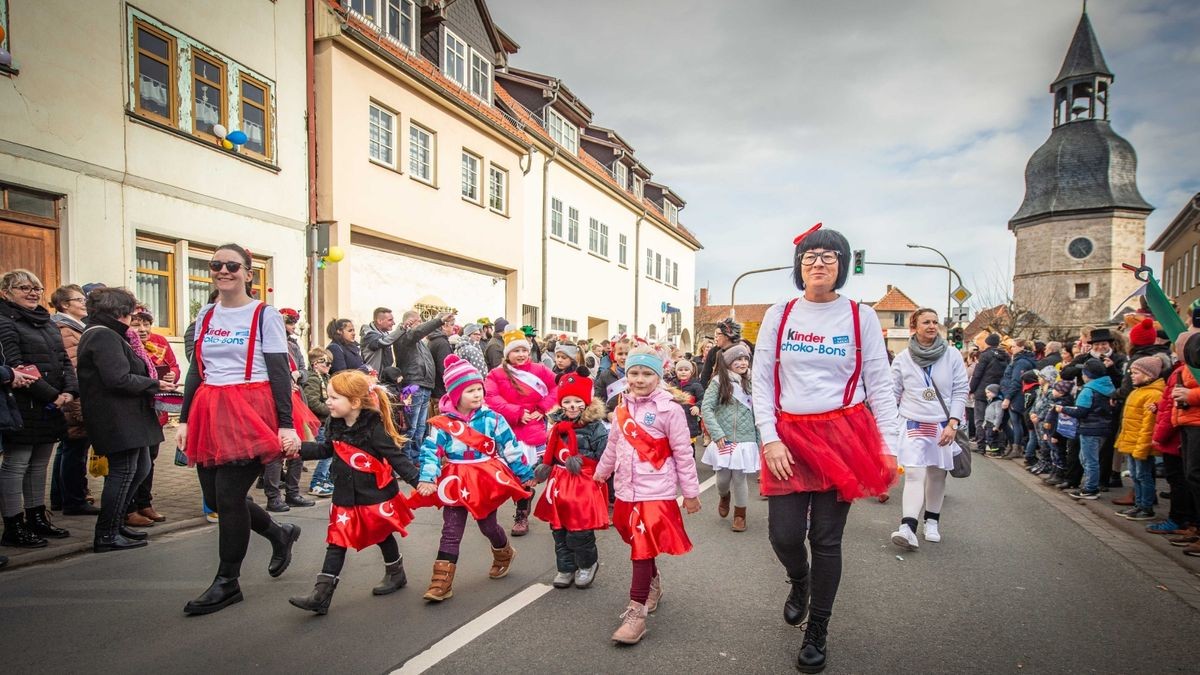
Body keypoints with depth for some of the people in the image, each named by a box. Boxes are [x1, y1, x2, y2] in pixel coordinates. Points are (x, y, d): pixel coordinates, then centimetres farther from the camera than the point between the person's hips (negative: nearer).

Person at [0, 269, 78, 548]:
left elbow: (65, 361, 12)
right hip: (24, 408, -7)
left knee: (39, 465, 14)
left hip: (51, 408, 8)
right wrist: (52, 395, -17)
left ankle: (37, 518, 23)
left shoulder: (48, 323, 16)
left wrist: (70, 391, -5)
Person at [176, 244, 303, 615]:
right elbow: (196, 370, 16)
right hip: (209, 414, 6)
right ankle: (280, 534, 31)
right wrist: (184, 419, 10)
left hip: (249, 413, -6)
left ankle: (227, 583, 14)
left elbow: (280, 373, -7)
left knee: (228, 496, -4)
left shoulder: (265, 316, -3)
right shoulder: (205, 315, 13)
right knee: (215, 498, 7)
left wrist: (286, 425, -13)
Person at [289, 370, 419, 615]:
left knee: (383, 536, 13)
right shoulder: (336, 425, -1)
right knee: (337, 542, 3)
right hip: (346, 497, 6)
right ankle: (321, 594, 6)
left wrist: (418, 480, -28)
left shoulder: (374, 429, -21)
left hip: (376, 496, -5)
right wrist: (299, 448, 6)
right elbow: (326, 450, 16)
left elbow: (397, 458, -21)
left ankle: (396, 574, 36)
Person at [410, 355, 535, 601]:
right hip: (456, 483, 0)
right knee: (451, 532, 1)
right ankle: (441, 582, 8)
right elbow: (430, 452, -10)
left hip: (488, 480, 0)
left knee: (488, 525, 15)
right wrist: (427, 479, -25)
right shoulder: (442, 423, -8)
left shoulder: (491, 419, -8)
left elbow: (511, 447, -2)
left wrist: (525, 474, 4)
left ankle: (504, 554, 46)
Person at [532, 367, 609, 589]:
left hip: (584, 486, -6)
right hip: (560, 484, 6)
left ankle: (588, 564, 26)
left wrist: (581, 463, -19)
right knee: (559, 530, 14)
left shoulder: (596, 427, -11)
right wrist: (545, 467, 2)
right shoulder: (558, 425, 7)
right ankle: (565, 568, 32)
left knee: (579, 532, -3)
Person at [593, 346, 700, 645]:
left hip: (655, 491, -6)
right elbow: (613, 445, 21)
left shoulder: (669, 409, -11)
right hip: (626, 488, 6)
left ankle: (636, 611, 3)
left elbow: (683, 453, -7)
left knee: (643, 548, -5)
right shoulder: (623, 407, 7)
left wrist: (691, 492, -3)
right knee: (638, 543, 17)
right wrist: (601, 471, 30)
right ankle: (653, 585, 41)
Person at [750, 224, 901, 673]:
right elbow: (761, 382, 2)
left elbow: (880, 385, 3)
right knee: (784, 536, -1)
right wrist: (770, 438, -7)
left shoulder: (861, 317, 2)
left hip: (842, 434, -1)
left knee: (826, 539, 5)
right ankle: (799, 582, 37)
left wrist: (888, 446, -4)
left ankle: (817, 634, 25)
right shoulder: (778, 315, 4)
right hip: (789, 436, 1)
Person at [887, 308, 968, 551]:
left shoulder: (952, 356, 1)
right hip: (913, 424, -1)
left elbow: (960, 392, 1)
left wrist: (952, 424, -8)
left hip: (943, 425, 1)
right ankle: (908, 527, -17)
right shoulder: (903, 359, 1)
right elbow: (892, 394, 5)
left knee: (937, 475, 10)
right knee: (914, 474, -12)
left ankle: (932, 521, 27)